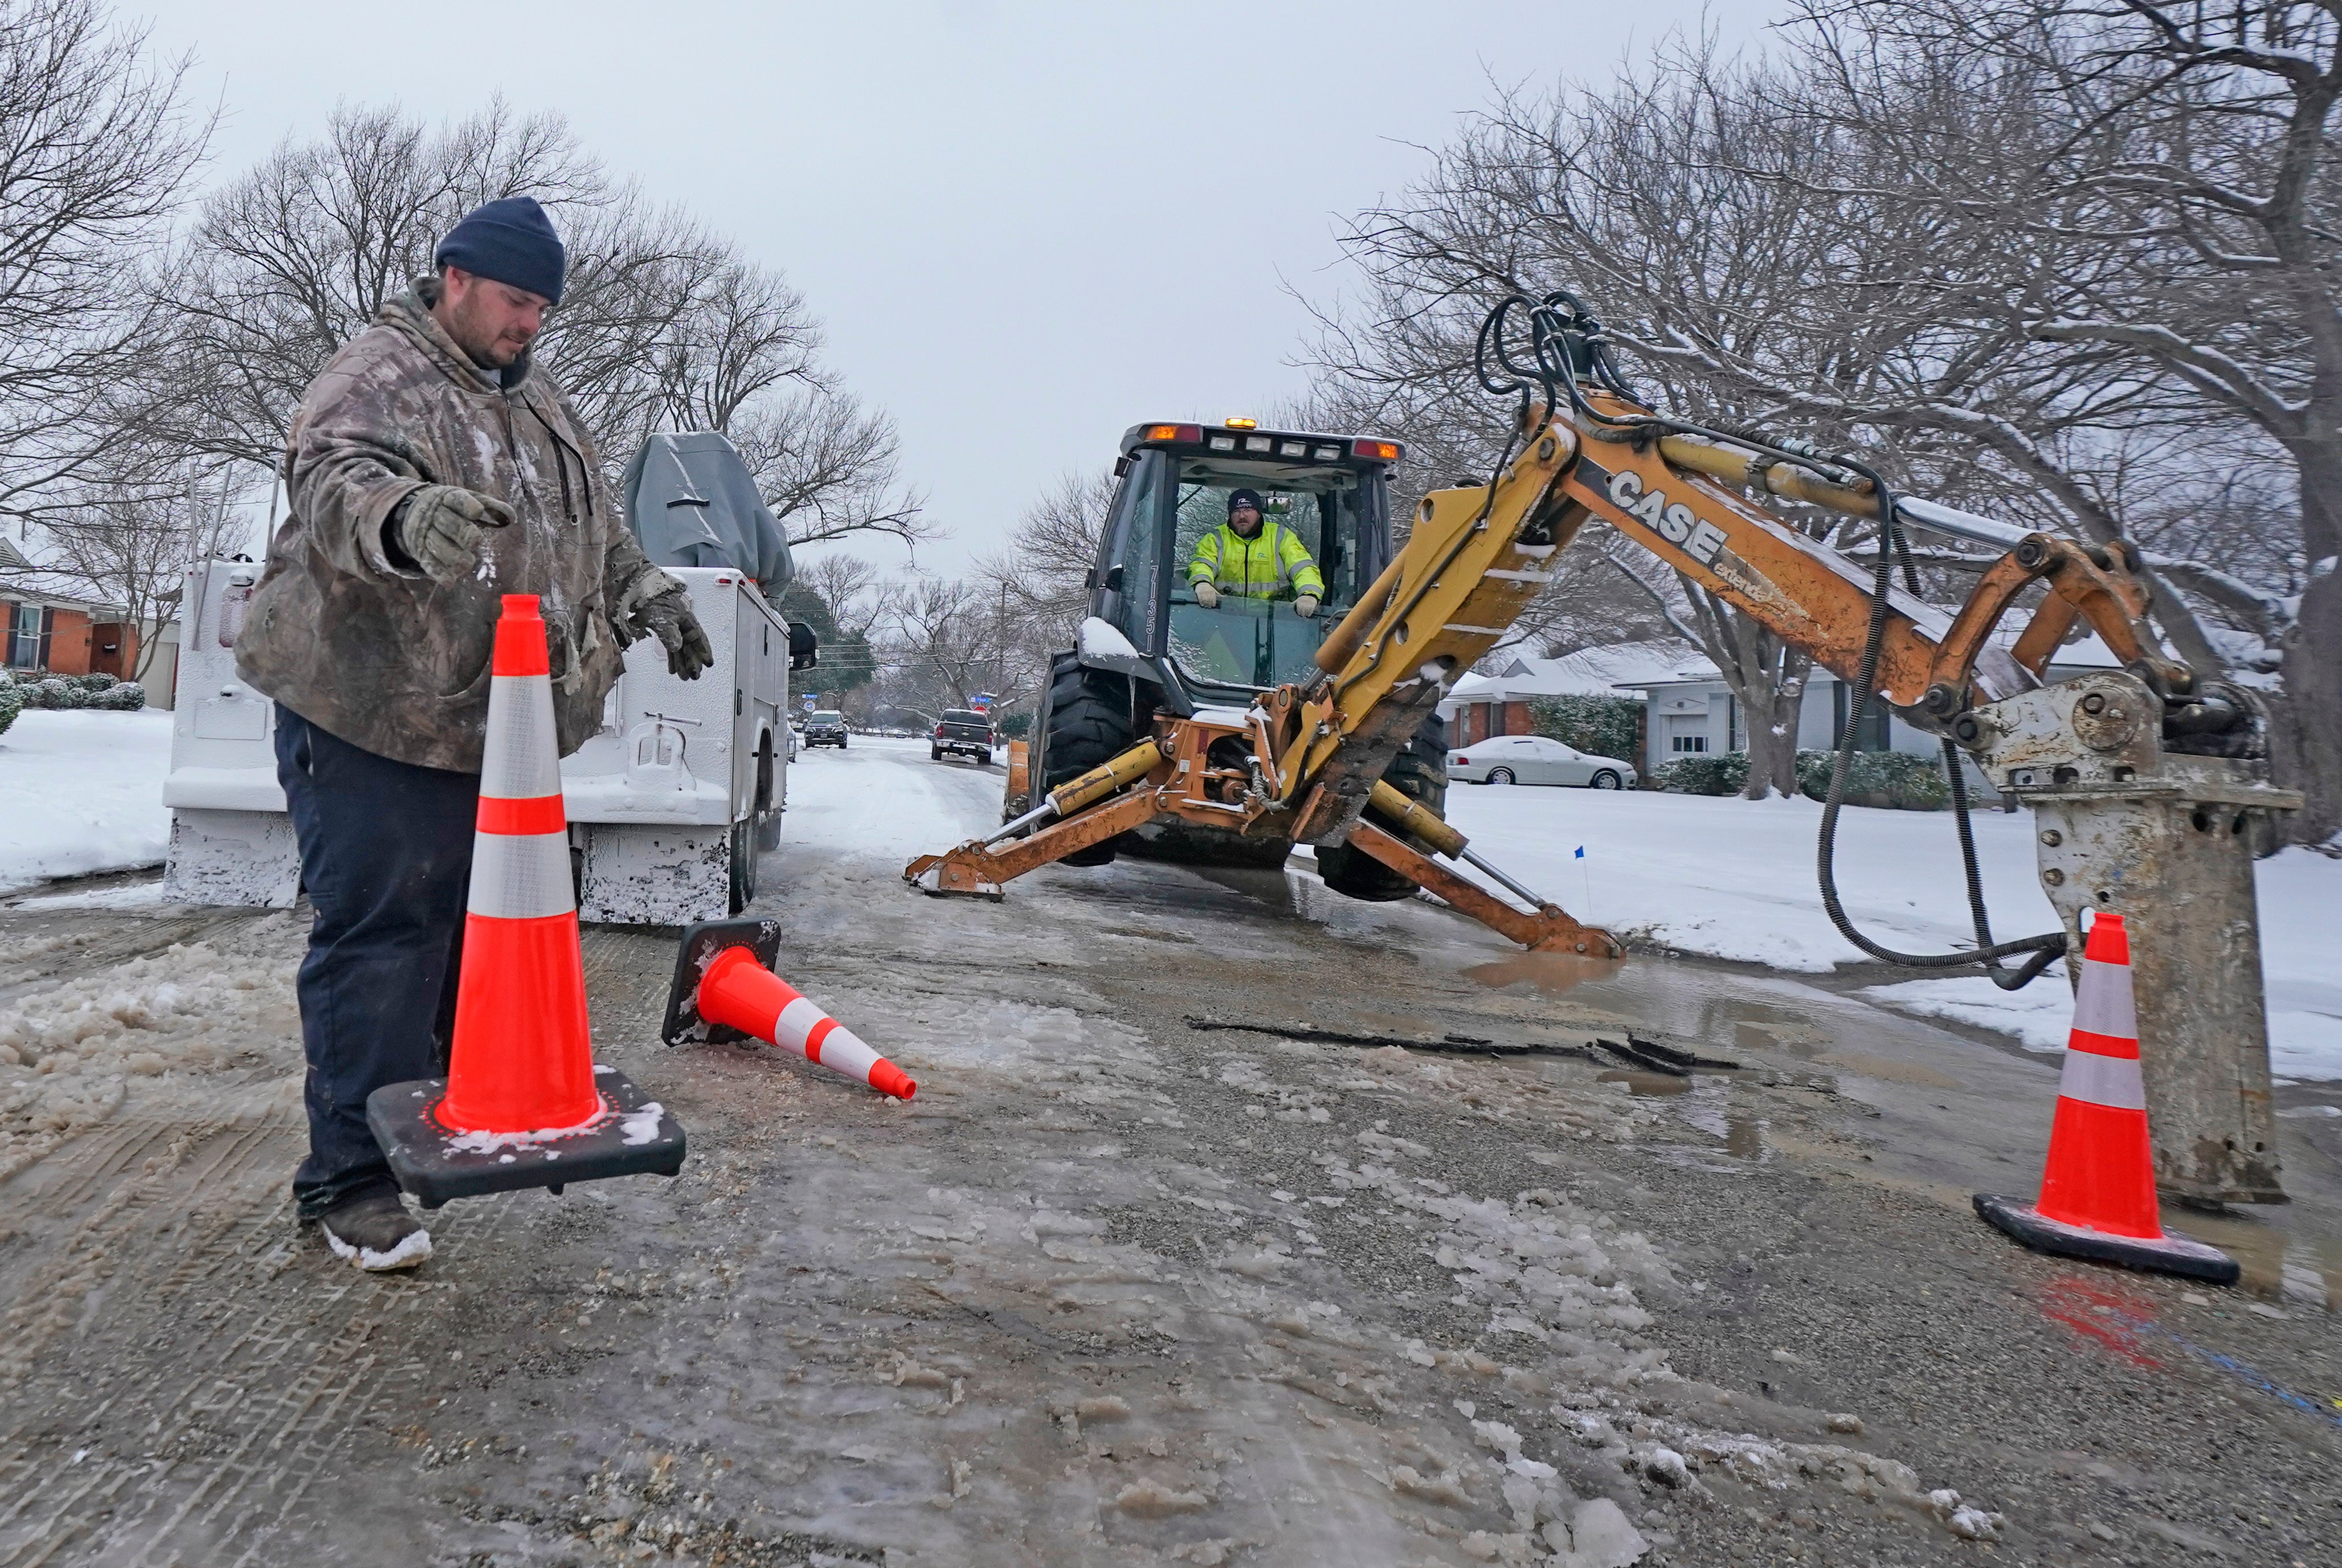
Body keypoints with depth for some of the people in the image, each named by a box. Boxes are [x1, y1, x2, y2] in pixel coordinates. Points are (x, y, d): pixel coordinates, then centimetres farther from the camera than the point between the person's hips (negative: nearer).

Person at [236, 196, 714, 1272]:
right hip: (372, 717, -8)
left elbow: (593, 524, 29)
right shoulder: (377, 377, -9)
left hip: (497, 723, 8)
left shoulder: (538, 399, 18)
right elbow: (332, 486, -29)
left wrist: (648, 595, 18)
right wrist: (405, 517, -49)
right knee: (377, 938, -7)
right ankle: (351, 1174, 2)